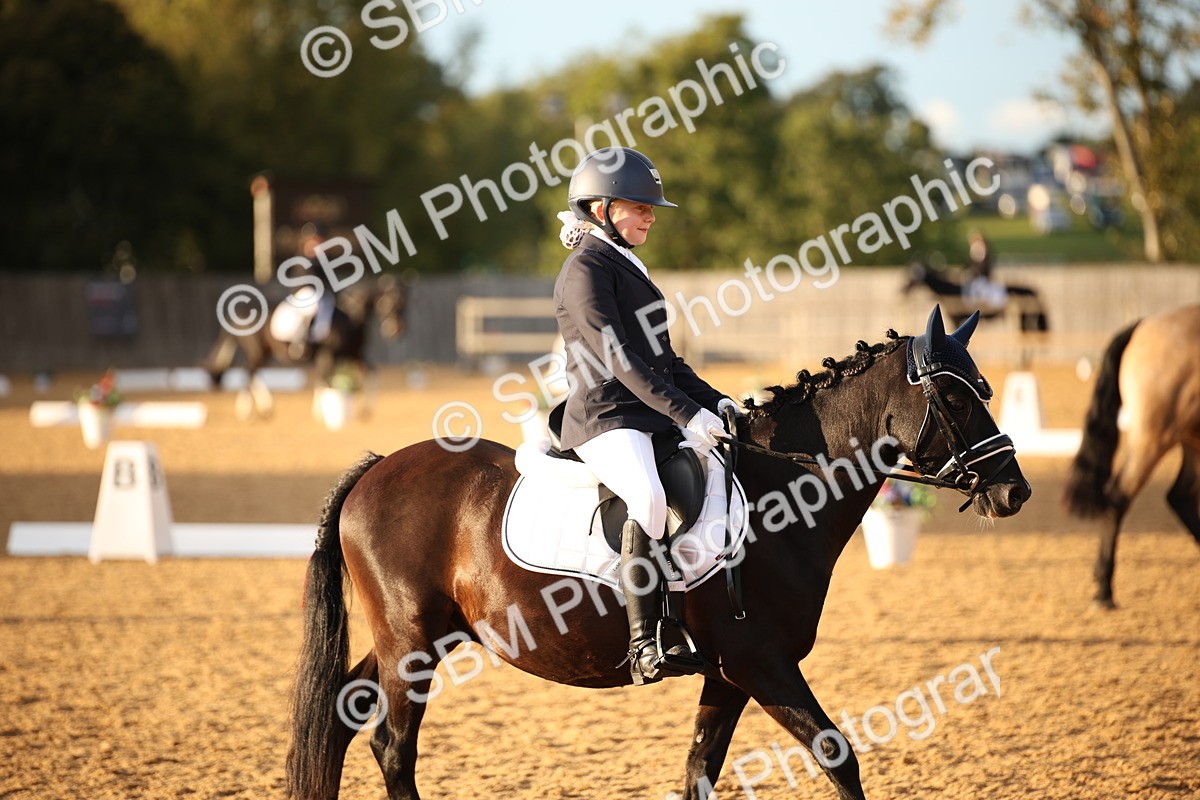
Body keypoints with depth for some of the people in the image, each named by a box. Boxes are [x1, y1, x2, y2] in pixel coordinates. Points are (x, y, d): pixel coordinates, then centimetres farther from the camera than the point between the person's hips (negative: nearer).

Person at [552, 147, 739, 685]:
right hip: (606, 420, -10)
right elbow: (618, 359, -17)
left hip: (653, 415, 10)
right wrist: (685, 413, -22)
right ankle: (645, 647, -38)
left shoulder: (628, 267, 22)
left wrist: (713, 401, 10)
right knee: (650, 499, -35)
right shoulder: (586, 270, -8)